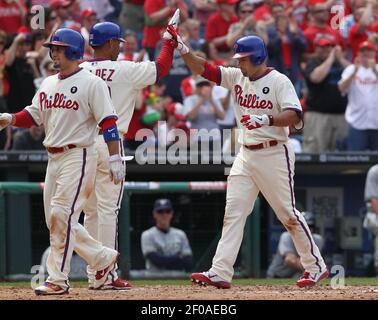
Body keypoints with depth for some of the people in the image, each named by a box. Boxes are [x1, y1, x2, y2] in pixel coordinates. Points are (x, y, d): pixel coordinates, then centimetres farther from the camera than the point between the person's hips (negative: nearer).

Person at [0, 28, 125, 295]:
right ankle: (103, 258, 22)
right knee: (55, 220, 8)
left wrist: (115, 158, -17)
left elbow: (108, 122, -11)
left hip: (78, 156, -8)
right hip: (53, 158, 8)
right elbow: (33, 115, 12)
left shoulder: (91, 83, -7)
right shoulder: (48, 84, 15)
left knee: (62, 215, -14)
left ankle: (58, 280, -11)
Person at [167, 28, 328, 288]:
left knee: (288, 213, -1)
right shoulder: (237, 77, 9)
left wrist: (265, 119, -35)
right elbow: (204, 69, 6)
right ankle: (220, 273, -8)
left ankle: (316, 267, 12)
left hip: (274, 155, -6)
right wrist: (183, 49, -8)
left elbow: (294, 115, -21)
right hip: (246, 156, 6)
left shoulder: (279, 81, -9)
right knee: (233, 212, -3)